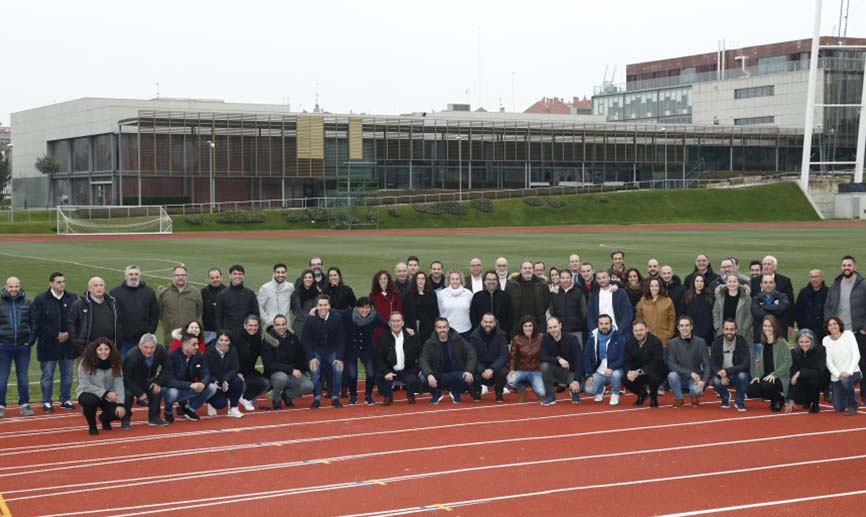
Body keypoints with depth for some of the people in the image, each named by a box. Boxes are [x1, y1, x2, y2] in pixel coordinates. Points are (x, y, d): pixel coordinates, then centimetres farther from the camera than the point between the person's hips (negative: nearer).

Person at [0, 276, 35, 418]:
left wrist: (31, 340, 0)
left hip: (23, 346, 2)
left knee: (23, 377, 7)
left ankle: (24, 405, 14)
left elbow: (33, 323, 8)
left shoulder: (27, 303, 4)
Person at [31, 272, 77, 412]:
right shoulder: (41, 300, -5)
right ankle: (47, 402, 11)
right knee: (47, 374, 3)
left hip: (68, 343, 3)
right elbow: (38, 323, -9)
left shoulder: (72, 299, 4)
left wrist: (68, 334, -9)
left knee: (67, 374, 9)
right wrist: (56, 335, -12)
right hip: (48, 344, -3)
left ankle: (66, 400, 20)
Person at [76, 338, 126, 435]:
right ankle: (92, 426, -6)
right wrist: (105, 393, -28)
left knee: (120, 412, -20)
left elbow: (119, 384, -14)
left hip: (108, 396, 3)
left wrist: (120, 404, -25)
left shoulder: (115, 363, -9)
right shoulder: (86, 363, -19)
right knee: (90, 400, -38)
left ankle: (104, 418, 19)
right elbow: (85, 385, -21)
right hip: (89, 393, -3)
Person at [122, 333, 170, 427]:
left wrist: (159, 383, -18)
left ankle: (154, 417, 6)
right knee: (128, 394, -28)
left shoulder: (161, 351, -24)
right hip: (131, 382, -4)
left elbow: (167, 368, -8)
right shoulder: (131, 357, -35)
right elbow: (127, 378, -26)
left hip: (147, 381, 4)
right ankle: (125, 420, -9)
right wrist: (139, 393, -28)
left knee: (157, 389, -14)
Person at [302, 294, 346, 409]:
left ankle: (335, 398, 0)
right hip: (316, 351, 0)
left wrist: (340, 358, -13)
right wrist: (311, 357, -14)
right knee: (314, 371, -21)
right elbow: (305, 340, -7)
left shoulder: (337, 318, -15)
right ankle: (316, 398, -3)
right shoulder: (311, 320, -15)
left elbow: (342, 339, -8)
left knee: (339, 370, -18)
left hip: (333, 351, 0)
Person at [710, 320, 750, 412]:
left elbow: (745, 365, -24)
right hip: (722, 375, 1)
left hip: (738, 374, -1)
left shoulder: (742, 343, -16)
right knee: (716, 382, -31)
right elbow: (713, 364, -8)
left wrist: (727, 371, -35)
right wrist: (722, 375, -29)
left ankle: (739, 401, -7)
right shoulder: (717, 343, -9)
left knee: (742, 375, -35)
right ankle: (725, 396, 7)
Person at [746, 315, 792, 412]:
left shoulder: (782, 342, -6)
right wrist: (758, 376, -1)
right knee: (750, 390, -17)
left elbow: (787, 362, -14)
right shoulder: (763, 344, 14)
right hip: (765, 377, 6)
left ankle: (779, 399, -2)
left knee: (765, 386, -36)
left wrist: (774, 375, -21)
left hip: (779, 378, -6)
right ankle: (773, 398, 9)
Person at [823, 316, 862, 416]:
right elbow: (828, 361, -6)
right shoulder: (826, 340, -3)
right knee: (838, 408, -1)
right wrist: (838, 374, -20)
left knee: (845, 380, -40)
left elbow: (856, 355, -11)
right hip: (836, 376, 3)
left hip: (852, 372, -3)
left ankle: (852, 406, -13)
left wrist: (849, 372, -22)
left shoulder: (848, 334, -7)